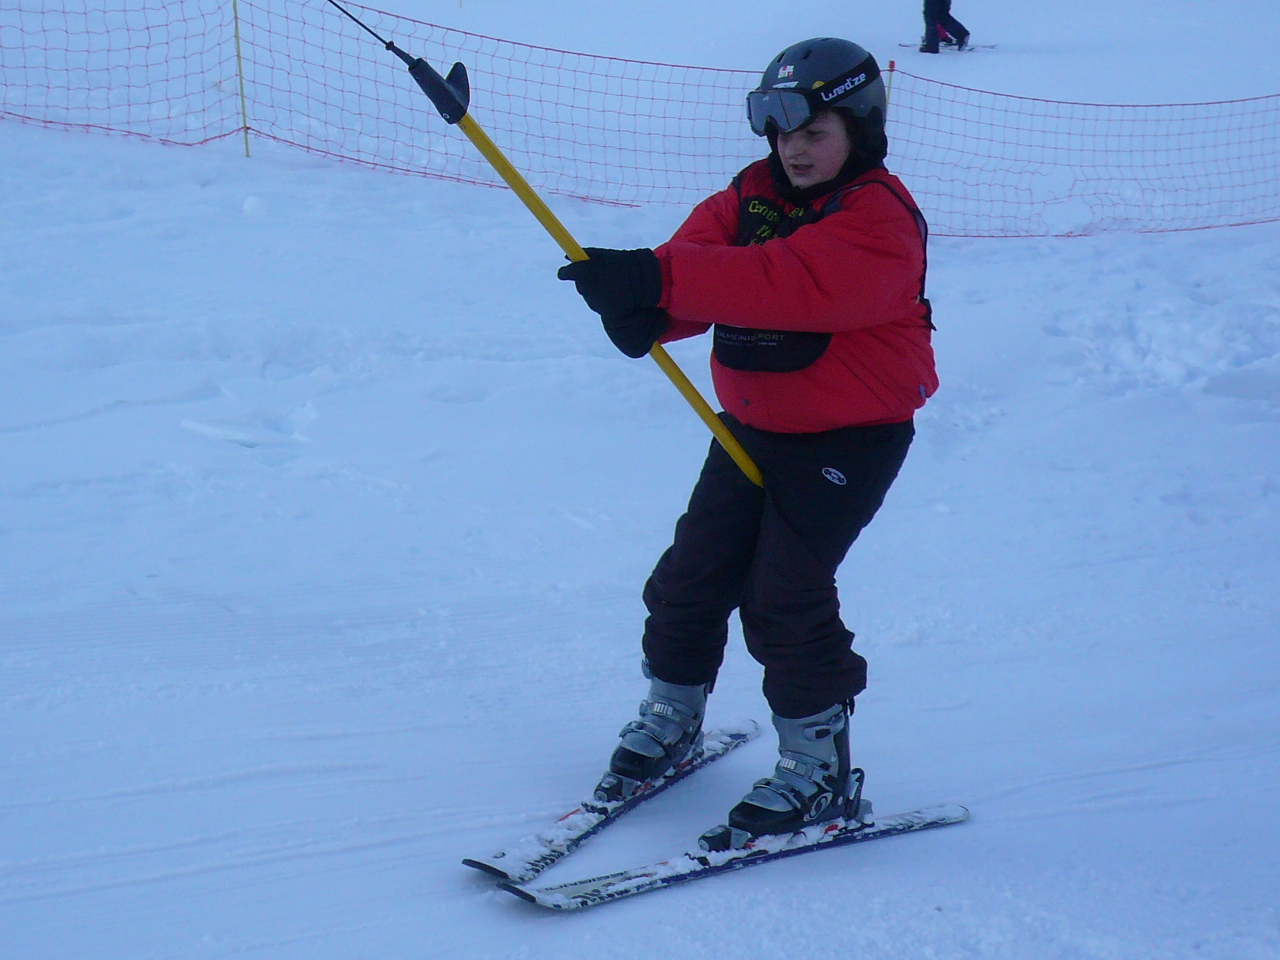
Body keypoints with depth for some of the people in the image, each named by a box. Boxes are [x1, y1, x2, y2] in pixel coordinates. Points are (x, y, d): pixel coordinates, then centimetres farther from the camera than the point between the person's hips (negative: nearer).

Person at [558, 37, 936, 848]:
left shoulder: (879, 219, -18)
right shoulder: (752, 196, 5)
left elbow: (796, 285, -36)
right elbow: (703, 263, -10)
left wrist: (661, 277, -44)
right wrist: (643, 312, -35)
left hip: (849, 437, -7)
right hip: (752, 425, 7)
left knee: (786, 595, -10)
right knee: (694, 573, 8)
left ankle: (819, 770, 6)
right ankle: (672, 720, 31)